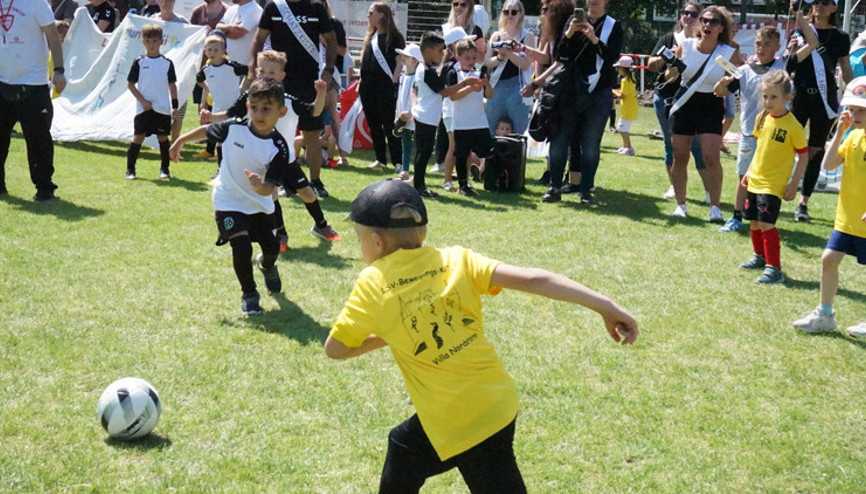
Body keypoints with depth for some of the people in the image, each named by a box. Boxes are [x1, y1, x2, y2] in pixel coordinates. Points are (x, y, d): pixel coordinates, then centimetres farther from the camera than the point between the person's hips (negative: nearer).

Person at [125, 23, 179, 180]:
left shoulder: (167, 63, 5)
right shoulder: (139, 62, 1)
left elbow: (172, 85, 8)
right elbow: (130, 84, 1)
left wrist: (175, 106, 3)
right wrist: (142, 101, -8)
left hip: (163, 108, 1)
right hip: (143, 107, -1)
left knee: (163, 137, 5)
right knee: (138, 137, -3)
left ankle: (164, 168, 16)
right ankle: (130, 169, 4)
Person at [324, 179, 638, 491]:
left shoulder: (373, 284, -7)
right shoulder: (456, 260, 0)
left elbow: (334, 349, 3)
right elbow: (532, 280, -11)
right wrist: (606, 306, -12)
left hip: (458, 425, -6)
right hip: (497, 403, 6)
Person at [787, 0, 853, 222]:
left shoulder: (840, 37, 5)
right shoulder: (800, 32, 5)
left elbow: (846, 72, 9)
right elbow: (788, 68, 5)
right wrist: (790, 51, -14)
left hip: (825, 99, 0)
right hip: (800, 96, 0)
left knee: (816, 150, 4)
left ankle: (803, 203, 11)